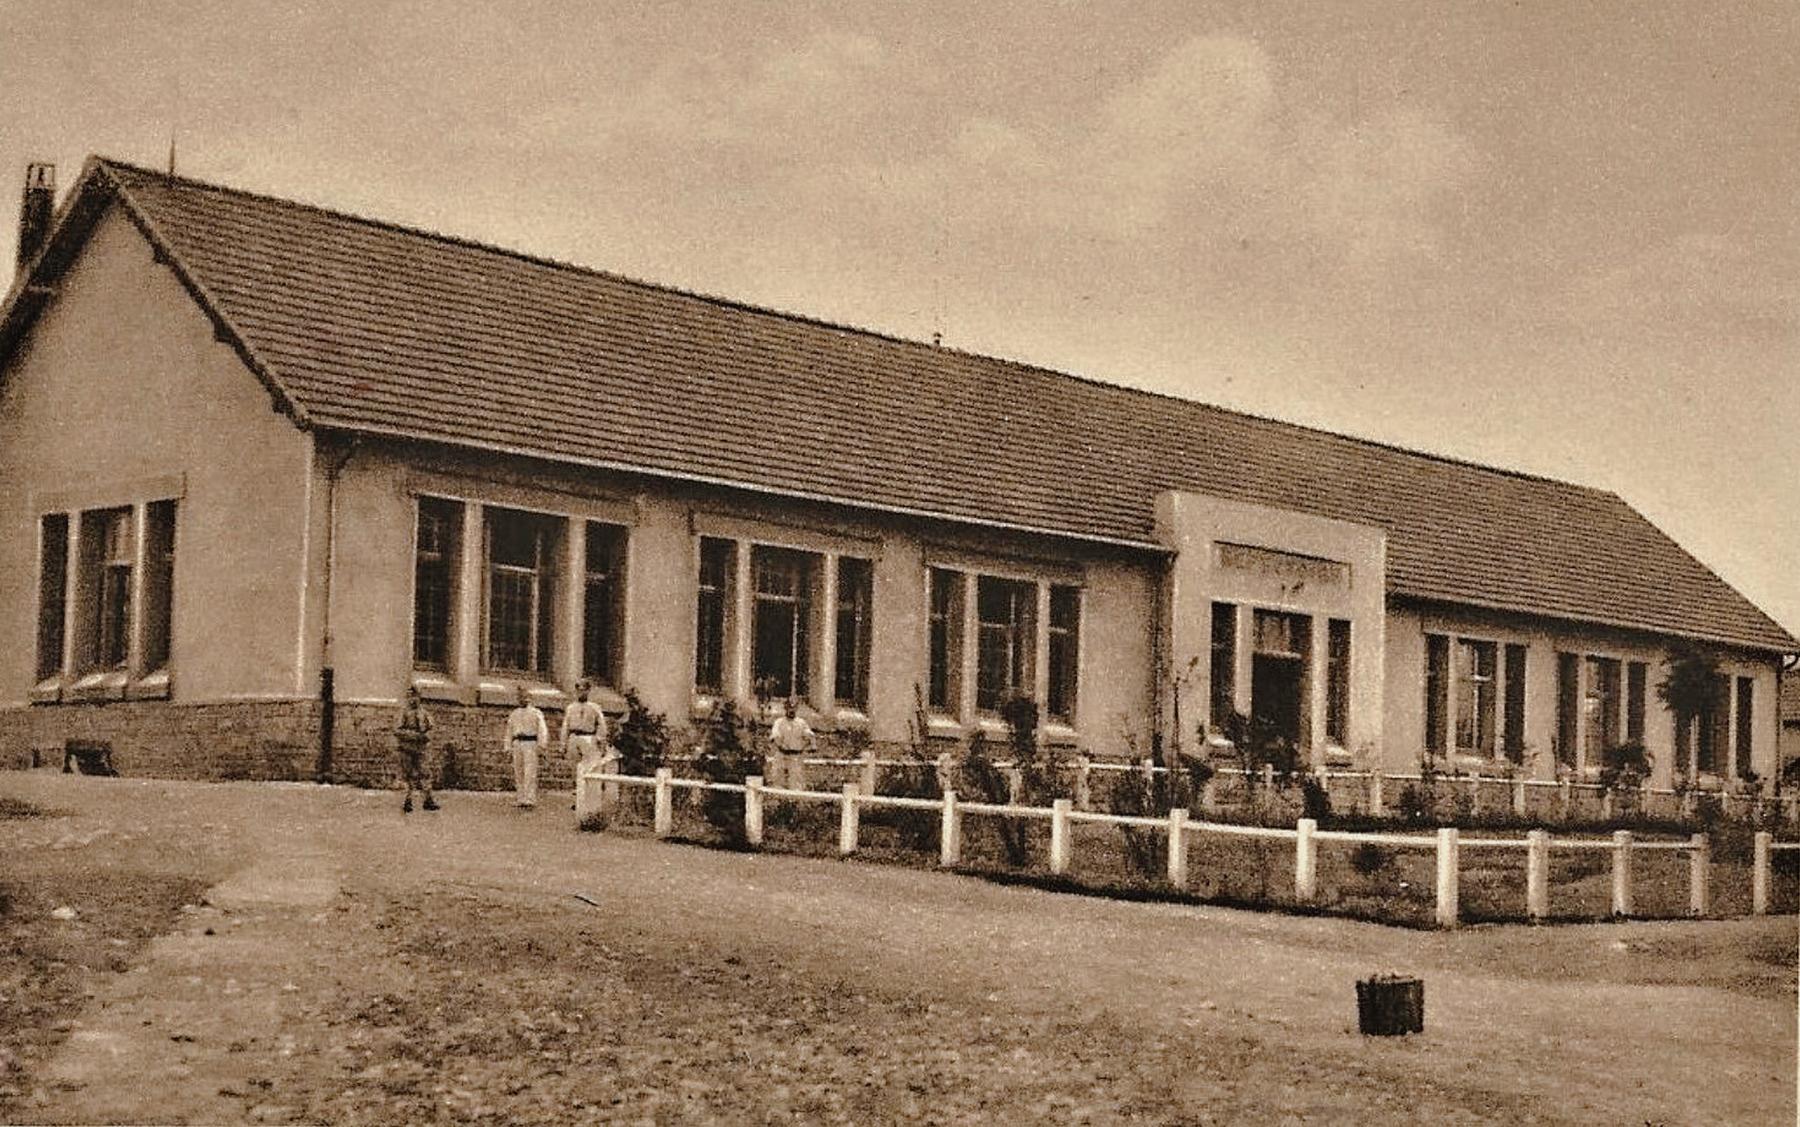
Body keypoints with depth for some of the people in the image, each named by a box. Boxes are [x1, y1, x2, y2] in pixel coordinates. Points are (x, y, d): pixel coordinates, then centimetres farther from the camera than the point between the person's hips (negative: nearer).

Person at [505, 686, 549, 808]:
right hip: (517, 744, 5)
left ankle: (530, 801, -14)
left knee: (530, 773, -11)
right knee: (518, 774, 4)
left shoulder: (535, 712, 3)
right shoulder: (514, 714, 18)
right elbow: (509, 731, 21)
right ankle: (521, 799, 9)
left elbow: (542, 728, -9)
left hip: (530, 744, -5)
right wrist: (508, 747, 13)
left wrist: (542, 742, -25)